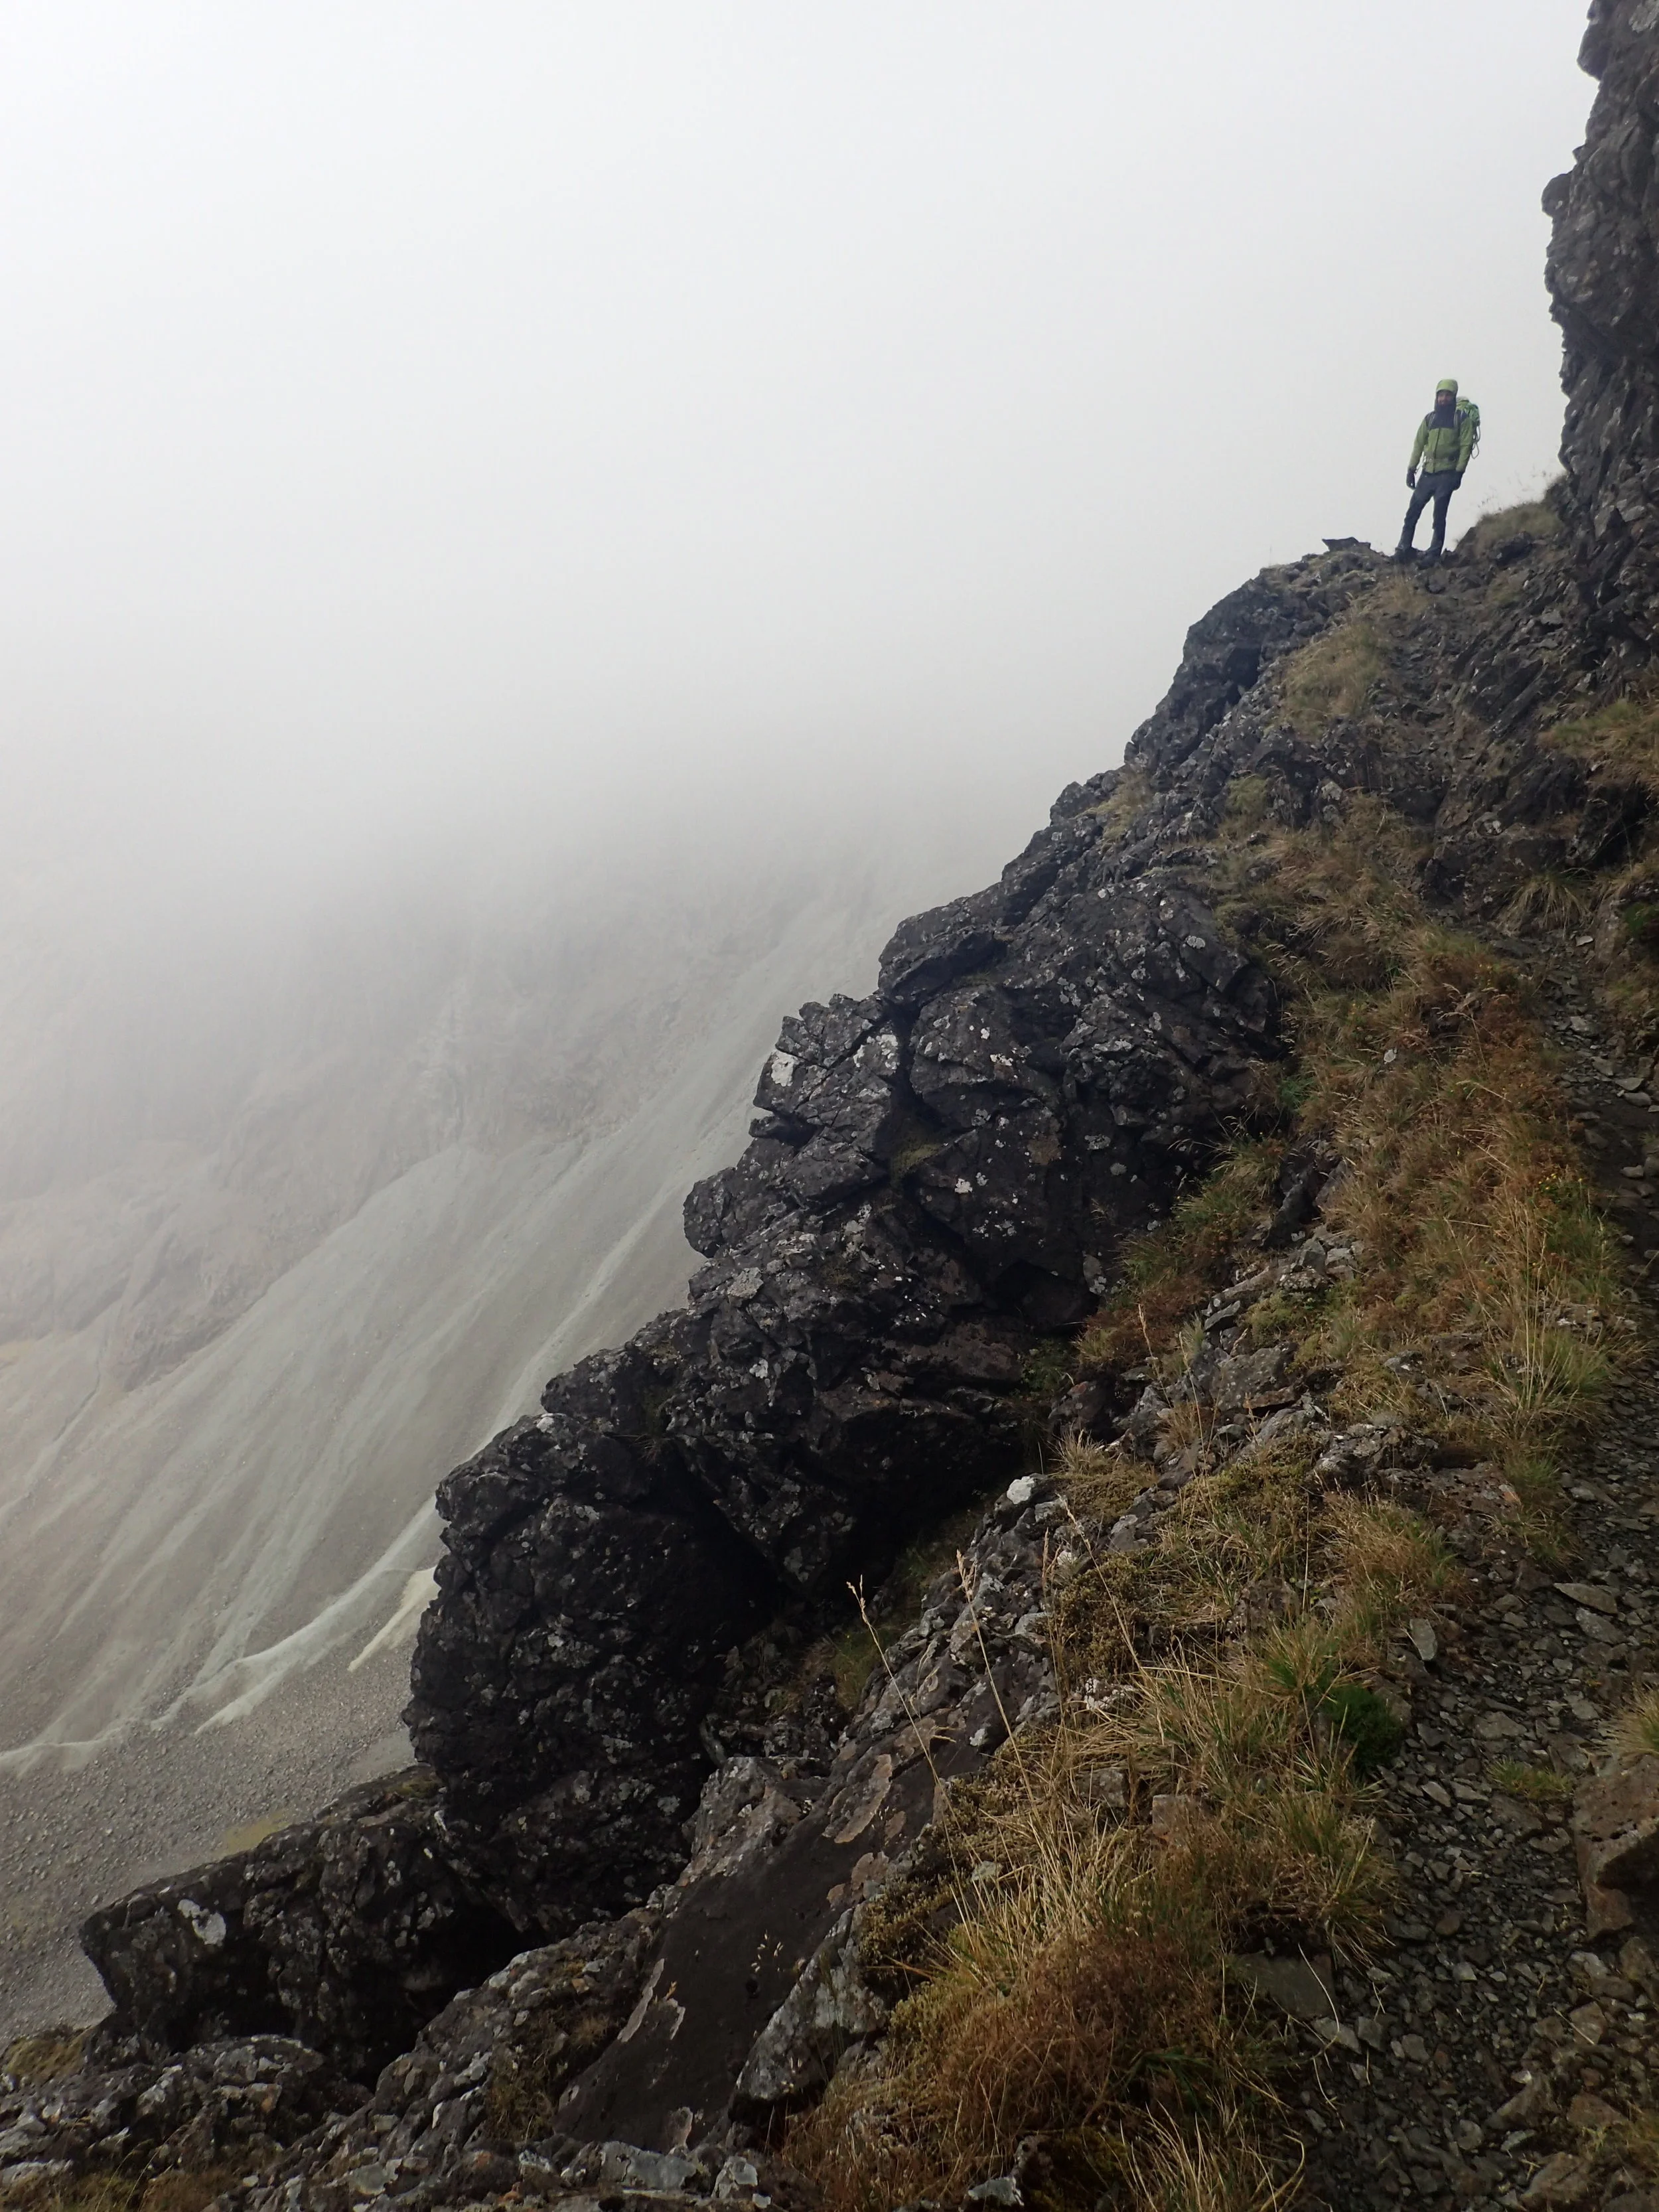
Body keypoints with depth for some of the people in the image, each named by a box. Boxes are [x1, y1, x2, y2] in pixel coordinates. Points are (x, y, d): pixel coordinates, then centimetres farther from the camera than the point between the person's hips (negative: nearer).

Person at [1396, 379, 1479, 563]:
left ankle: (1434, 555, -2)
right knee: (1413, 511, 0)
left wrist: (1459, 472, -14)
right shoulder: (1430, 418, 12)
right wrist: (1411, 469, 4)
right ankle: (1404, 550, 5)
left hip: (1447, 473, -4)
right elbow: (1419, 444, 12)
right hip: (1428, 472, 4)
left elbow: (1466, 446, -6)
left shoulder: (1462, 418, 0)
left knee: (1439, 516, -5)